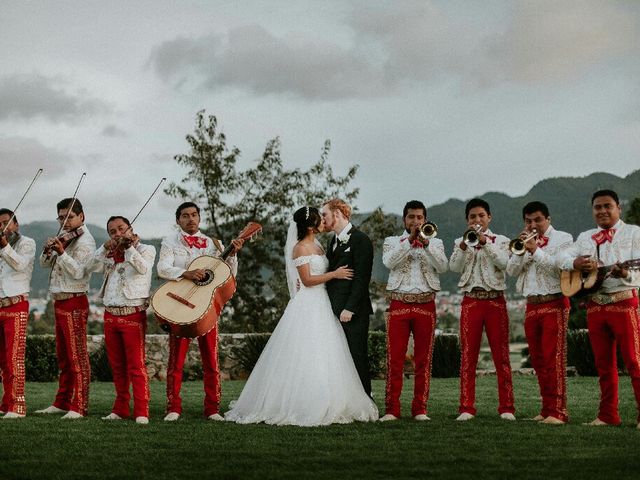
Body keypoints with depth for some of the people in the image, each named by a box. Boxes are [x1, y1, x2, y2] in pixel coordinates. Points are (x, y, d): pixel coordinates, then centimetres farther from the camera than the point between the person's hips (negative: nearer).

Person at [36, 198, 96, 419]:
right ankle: (62, 402, 21)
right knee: (63, 357, 14)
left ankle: (78, 407, -7)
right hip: (60, 302, 9)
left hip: (74, 303, -9)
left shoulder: (85, 241, -11)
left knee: (77, 356, -7)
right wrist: (48, 250, -7)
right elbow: (45, 264, 13)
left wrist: (61, 253, -31)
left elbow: (77, 272, -20)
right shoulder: (63, 238, 15)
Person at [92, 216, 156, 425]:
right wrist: (106, 247, -6)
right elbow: (94, 266, 3)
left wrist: (129, 247, -18)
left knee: (136, 366, -9)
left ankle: (141, 412, -10)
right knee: (117, 366, 10)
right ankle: (121, 409, 18)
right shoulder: (110, 254, 18)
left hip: (133, 315, -6)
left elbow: (143, 268, -16)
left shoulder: (146, 249, 3)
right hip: (111, 314, 6)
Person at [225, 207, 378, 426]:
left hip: (321, 304, 9)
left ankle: (321, 406, 11)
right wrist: (334, 274, -12)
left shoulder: (317, 246, 15)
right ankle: (301, 407, -3)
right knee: (305, 357, -8)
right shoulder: (300, 248, -11)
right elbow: (307, 280, -14)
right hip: (307, 306, -9)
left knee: (324, 356, 7)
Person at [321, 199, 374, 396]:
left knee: (357, 356, -4)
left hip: (353, 312, -8)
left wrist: (349, 308, -19)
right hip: (335, 310, 8)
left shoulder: (360, 239, -8)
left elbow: (361, 278, -14)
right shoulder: (334, 240, 18)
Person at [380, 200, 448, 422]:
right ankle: (392, 409, 0)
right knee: (394, 358, -4)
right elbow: (389, 262, -9)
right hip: (399, 304, -1)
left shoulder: (435, 243, 14)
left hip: (425, 305, 1)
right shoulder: (392, 242, 12)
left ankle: (420, 409, 8)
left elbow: (443, 266, -4)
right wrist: (409, 240, -13)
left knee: (424, 360, 2)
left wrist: (426, 244, -15)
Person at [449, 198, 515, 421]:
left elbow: (504, 262, -9)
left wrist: (485, 242, -16)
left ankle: (506, 407, 0)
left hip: (496, 300, -1)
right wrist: (465, 244, -16)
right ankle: (466, 408, 1)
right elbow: (454, 266, -3)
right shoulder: (461, 242, 14)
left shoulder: (500, 241, 9)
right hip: (471, 301, 1)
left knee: (501, 355, -2)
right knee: (468, 355, -1)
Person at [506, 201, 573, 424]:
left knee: (554, 359, -11)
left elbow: (560, 268, -13)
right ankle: (547, 408, 13)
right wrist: (521, 250, -8)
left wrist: (536, 251, -16)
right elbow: (511, 271, 6)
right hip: (532, 305, 6)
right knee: (538, 361, 7)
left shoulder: (562, 238, 2)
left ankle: (558, 411, -12)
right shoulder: (524, 242, 18)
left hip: (554, 304, -6)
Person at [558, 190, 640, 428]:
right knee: (604, 364, 8)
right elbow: (562, 257, 10)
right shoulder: (585, 237, 18)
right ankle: (608, 415, 13)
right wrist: (575, 263, -12)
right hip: (595, 305, 5)